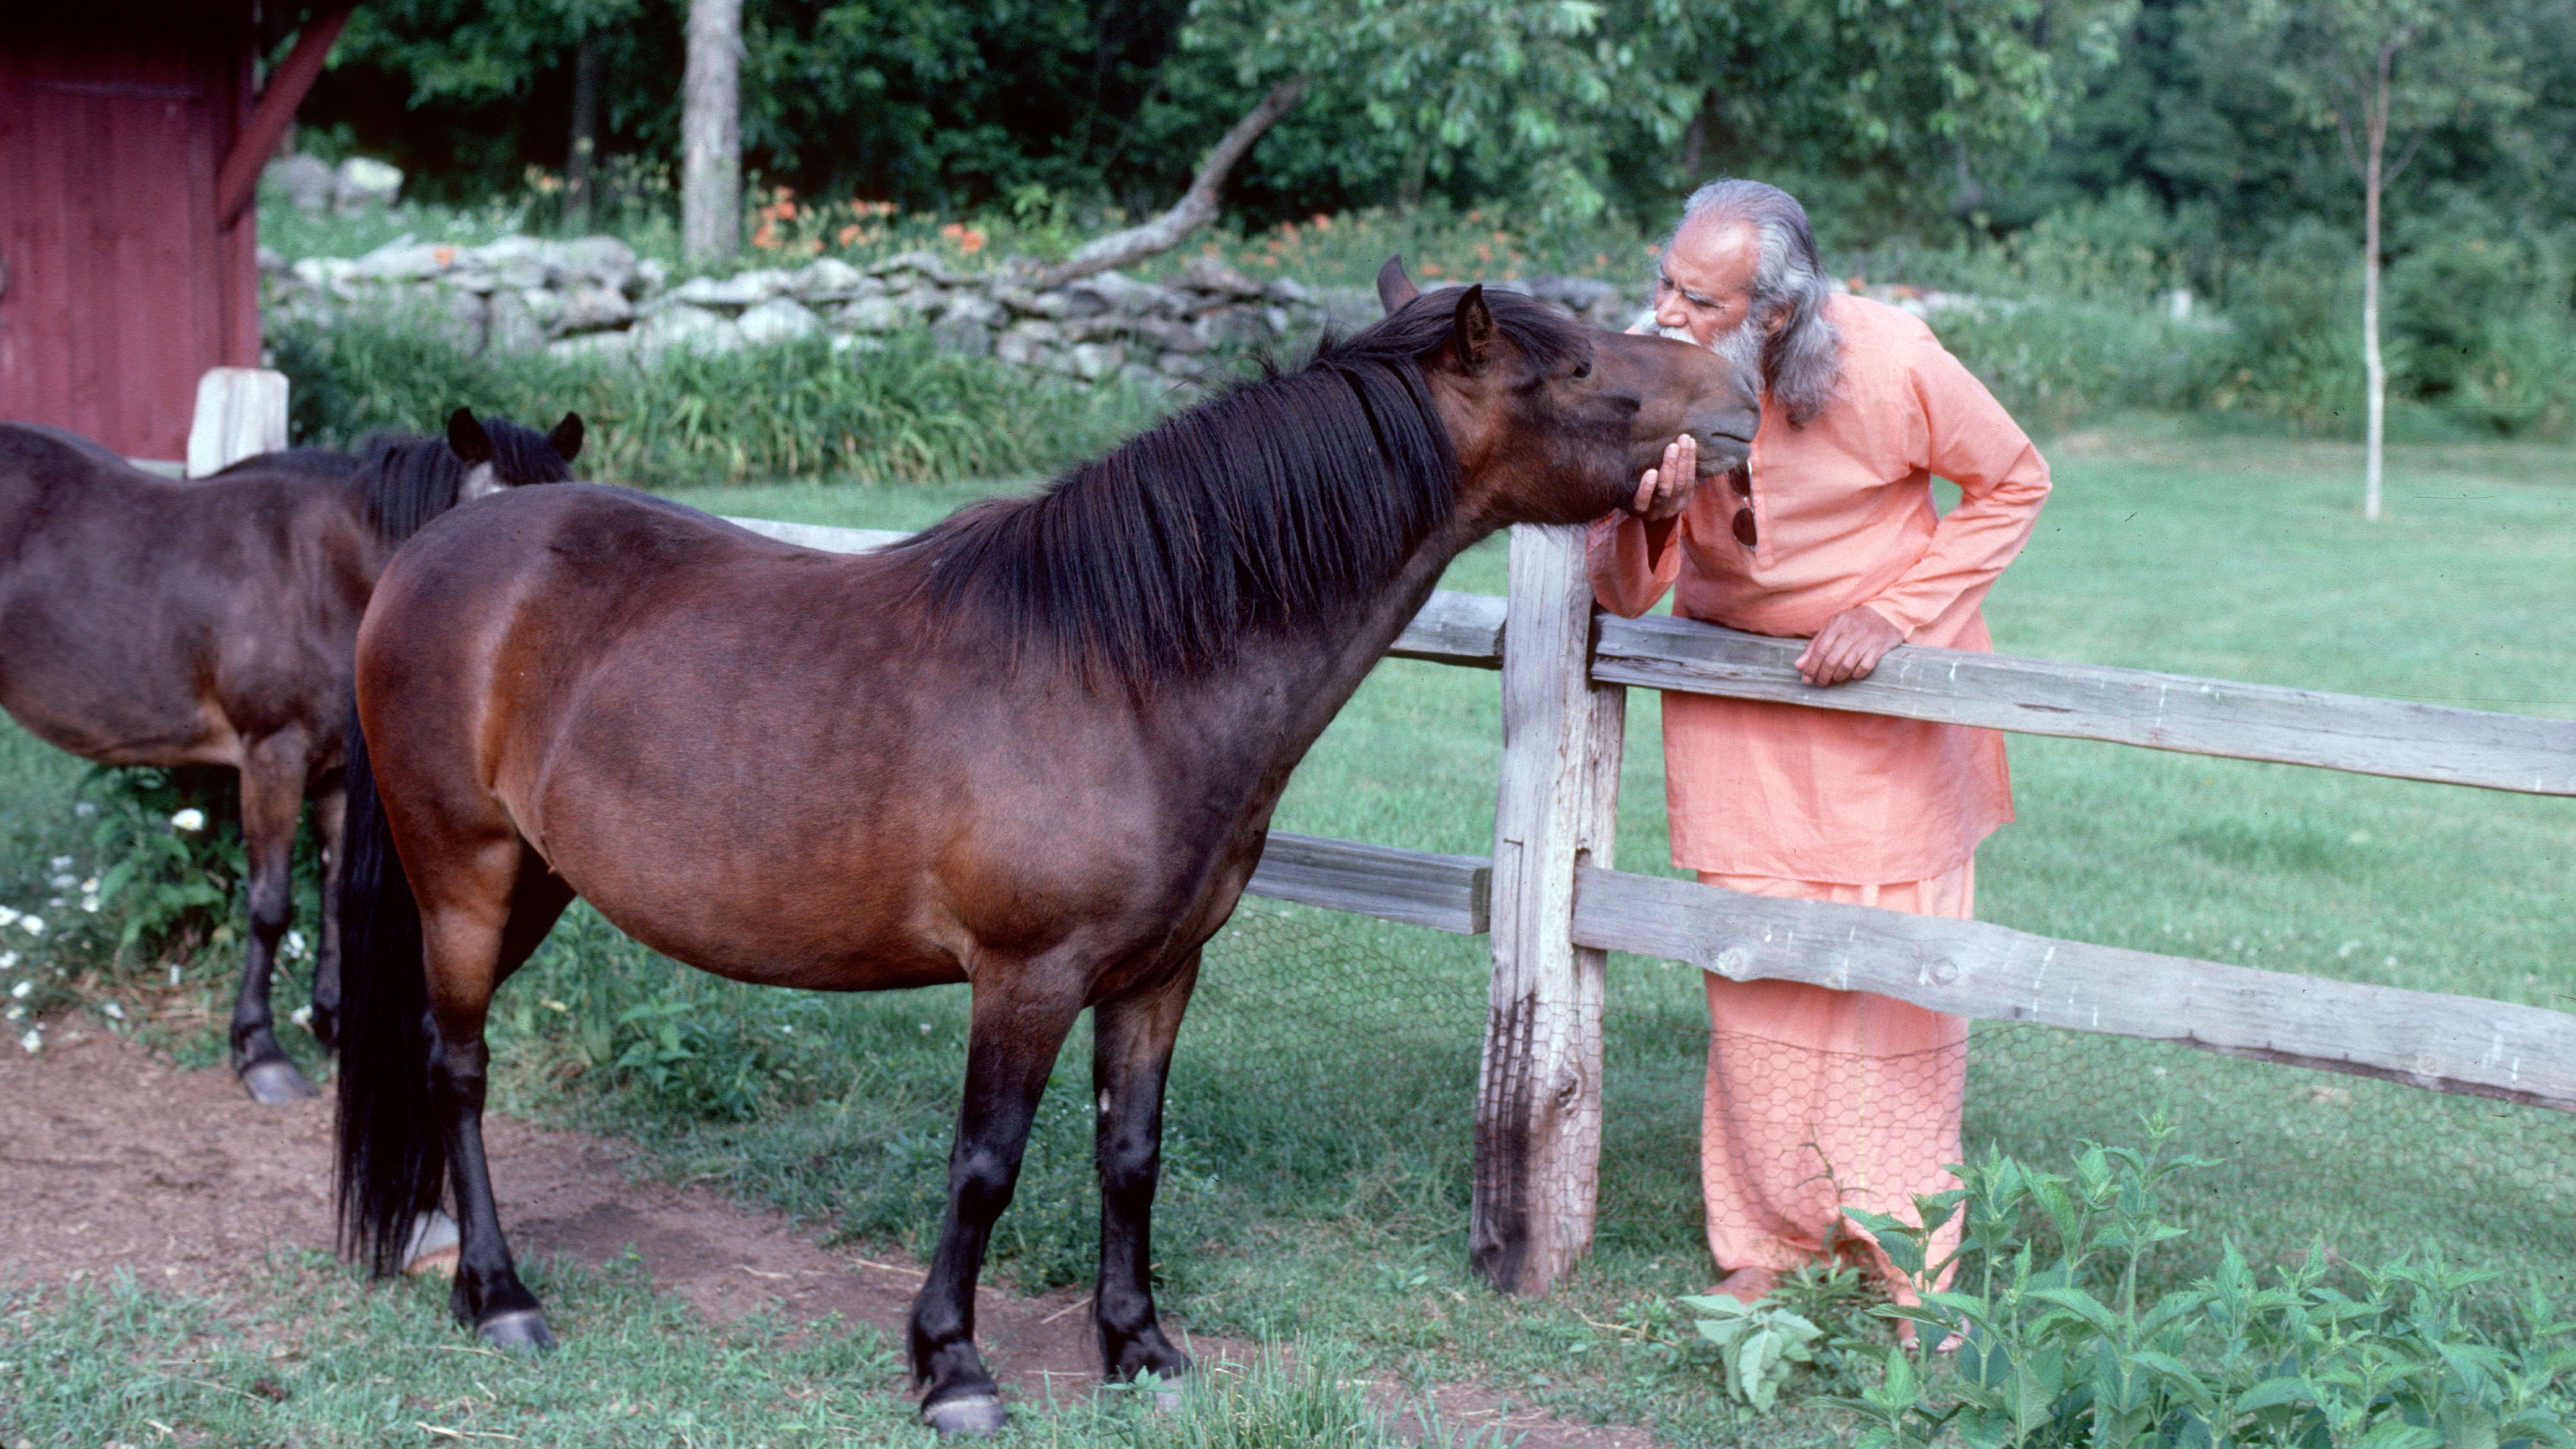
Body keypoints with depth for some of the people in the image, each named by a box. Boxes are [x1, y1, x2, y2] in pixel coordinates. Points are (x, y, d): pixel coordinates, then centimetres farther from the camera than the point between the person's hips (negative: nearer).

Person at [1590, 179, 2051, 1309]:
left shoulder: (1890, 362, -25)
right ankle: (1772, 1235, 16)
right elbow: (1622, 598, -12)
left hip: (1890, 669, -2)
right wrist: (1645, 517, -35)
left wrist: (1894, 614, -17)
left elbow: (2014, 484, -7)